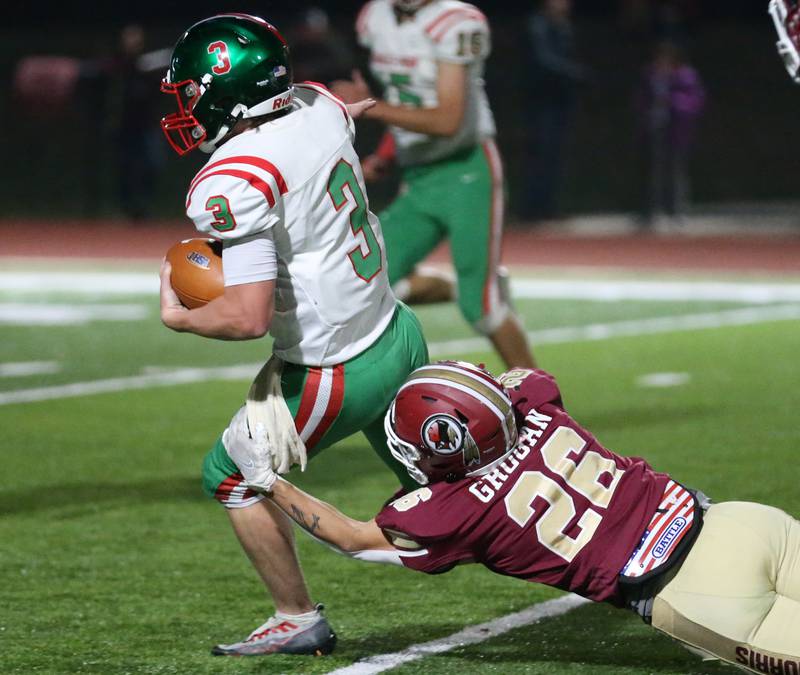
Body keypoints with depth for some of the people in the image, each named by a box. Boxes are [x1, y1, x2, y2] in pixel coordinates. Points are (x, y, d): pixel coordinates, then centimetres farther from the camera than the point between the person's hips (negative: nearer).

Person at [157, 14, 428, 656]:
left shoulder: (232, 185, -26)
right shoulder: (316, 106, -2)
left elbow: (249, 317, -29)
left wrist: (177, 315, -14)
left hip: (336, 373, -8)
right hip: (398, 333, 8)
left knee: (232, 476, 14)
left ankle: (299, 621, 20)